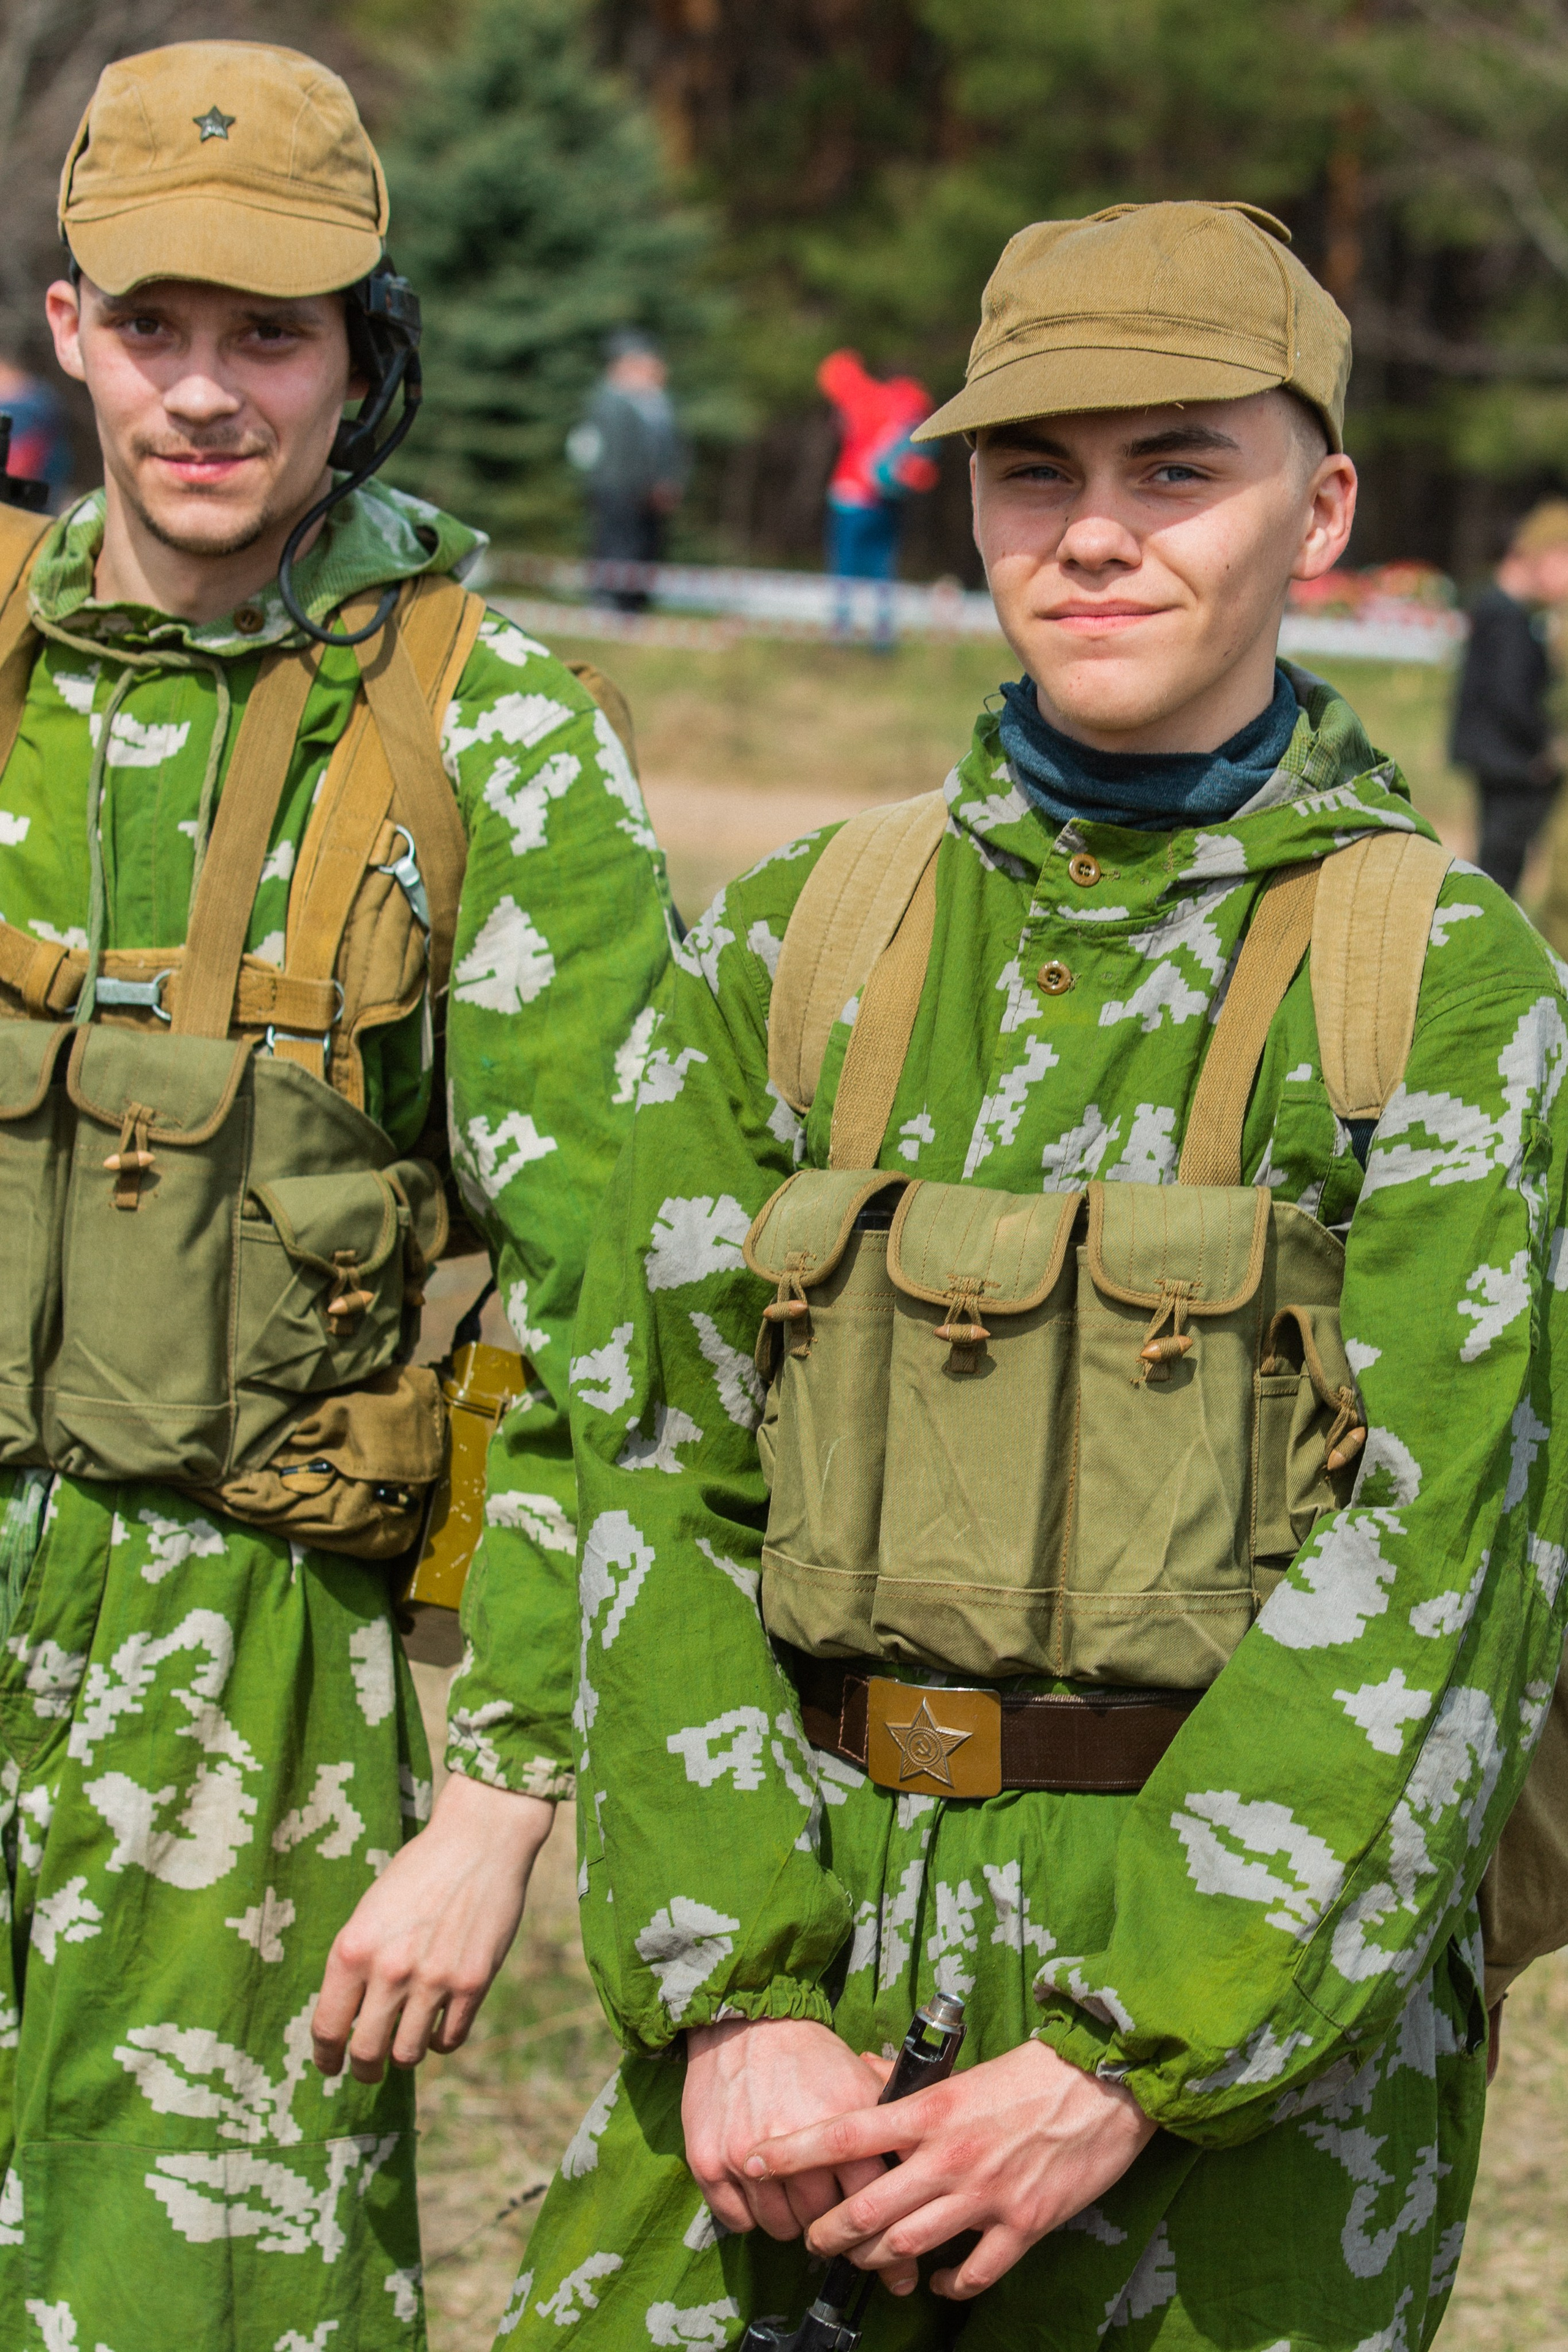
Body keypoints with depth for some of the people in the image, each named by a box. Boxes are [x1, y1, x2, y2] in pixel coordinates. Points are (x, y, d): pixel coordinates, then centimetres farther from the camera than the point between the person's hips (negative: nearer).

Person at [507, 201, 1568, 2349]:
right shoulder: (787, 947, 7)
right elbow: (658, 1478, 1)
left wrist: (1125, 2066, -17)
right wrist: (736, 1997, -11)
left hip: (1264, 1969, -2)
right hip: (812, 1928, 3)